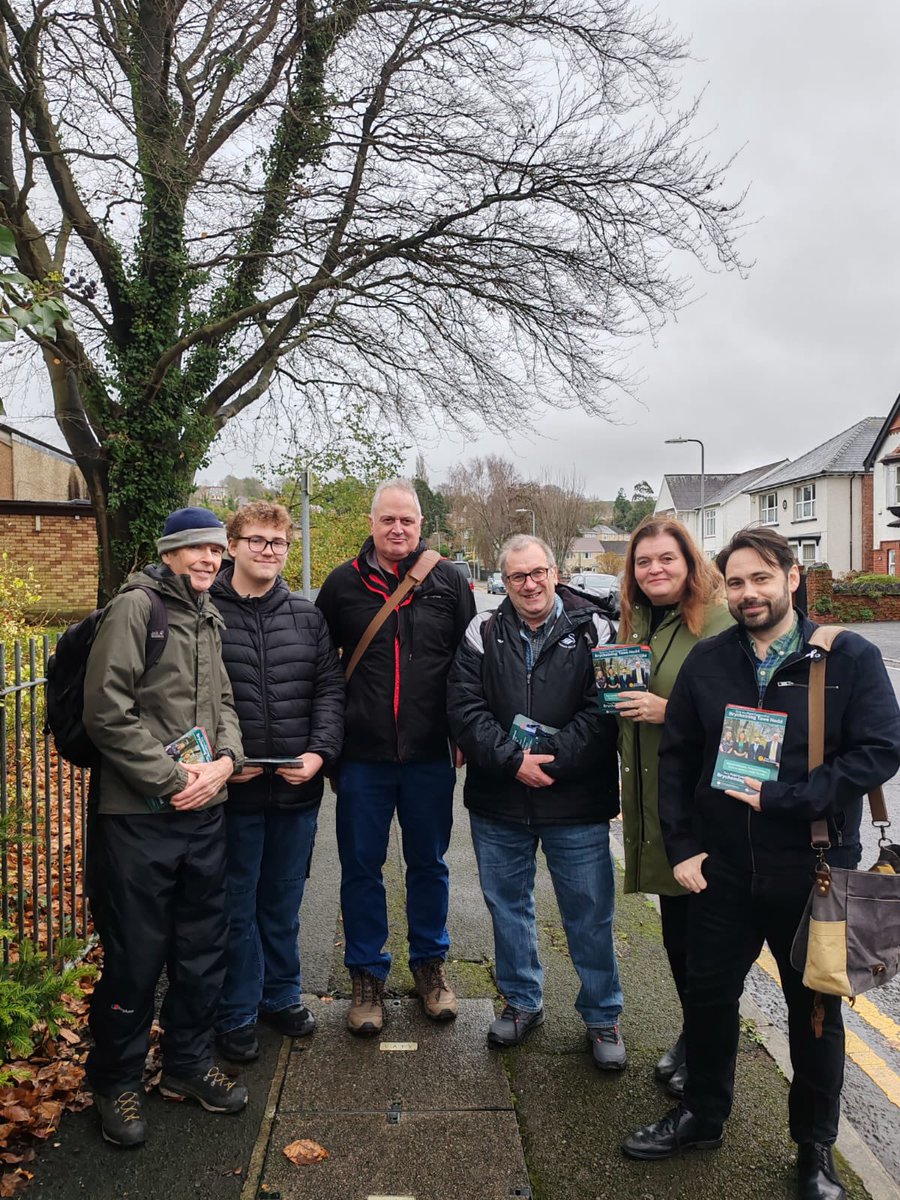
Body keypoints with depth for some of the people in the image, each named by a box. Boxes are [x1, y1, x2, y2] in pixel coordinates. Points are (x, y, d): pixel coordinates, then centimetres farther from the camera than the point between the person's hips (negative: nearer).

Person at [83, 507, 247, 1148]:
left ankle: (187, 1062, 36)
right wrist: (172, 778, -15)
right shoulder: (134, 608, -10)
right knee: (135, 955, 6)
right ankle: (117, 1080, 28)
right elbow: (107, 712, -16)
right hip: (137, 814, -7)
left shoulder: (210, 619, 13)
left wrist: (224, 761, -4)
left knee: (204, 945, 16)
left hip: (204, 810, 7)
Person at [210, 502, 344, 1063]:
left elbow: (330, 688, 5)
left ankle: (281, 995, 38)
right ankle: (237, 1014, 29)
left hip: (298, 787, 4)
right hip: (233, 787, -3)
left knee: (284, 901, 19)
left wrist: (320, 751, -8)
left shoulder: (308, 616, 7)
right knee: (237, 905, 11)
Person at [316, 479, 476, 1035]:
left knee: (429, 863, 15)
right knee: (361, 868, 10)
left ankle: (430, 962, 34)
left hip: (431, 757, 0)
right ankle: (368, 974, 27)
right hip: (363, 757, 0)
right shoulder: (344, 584, 0)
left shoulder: (449, 581, 0)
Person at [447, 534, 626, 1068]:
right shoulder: (483, 634, 3)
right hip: (498, 803, 3)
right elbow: (466, 709, -5)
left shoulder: (593, 631, -4)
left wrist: (550, 758, -19)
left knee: (590, 913, 9)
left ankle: (603, 1015, 30)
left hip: (577, 804, -2)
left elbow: (603, 710, -11)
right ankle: (523, 1001, 39)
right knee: (508, 905, 17)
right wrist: (513, 760, -17)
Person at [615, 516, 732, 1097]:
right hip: (653, 798, 7)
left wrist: (669, 711, -22)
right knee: (675, 924, 17)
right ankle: (693, 1032, 36)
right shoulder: (636, 622, 12)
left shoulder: (718, 622, -12)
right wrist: (617, 693, 3)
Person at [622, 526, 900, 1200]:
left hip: (813, 870, -2)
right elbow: (676, 758, 4)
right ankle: (703, 1116, 39)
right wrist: (682, 846, -2)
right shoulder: (707, 663, 0)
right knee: (708, 993, 15)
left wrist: (782, 799, -20)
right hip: (722, 867, 3)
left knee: (815, 1009, 15)